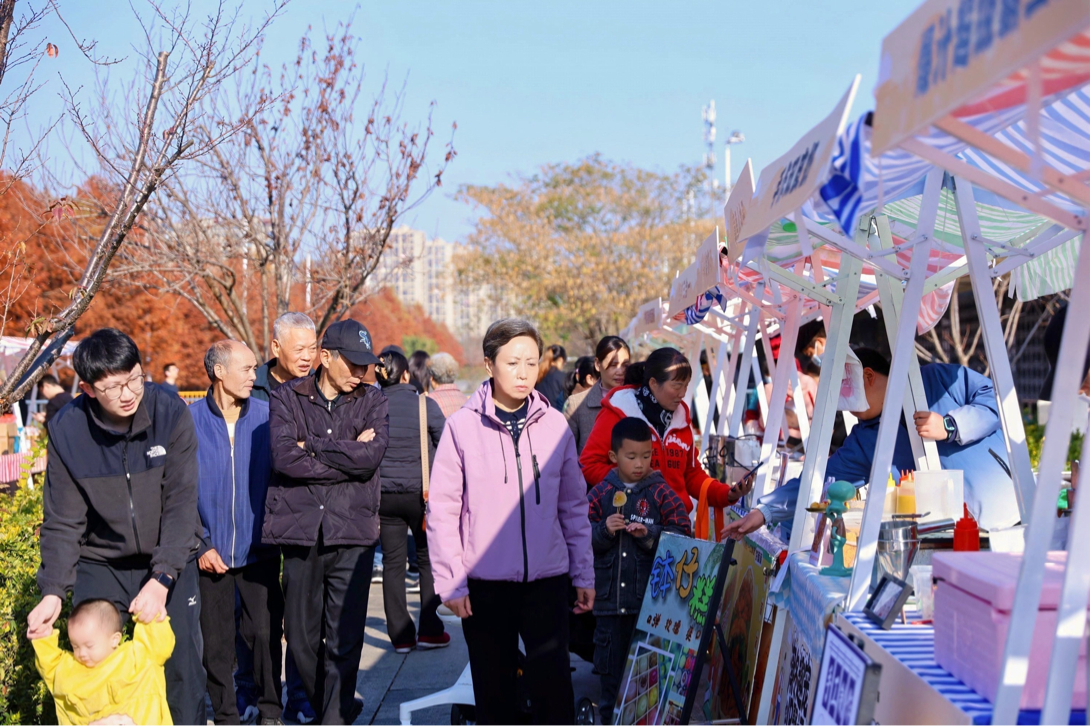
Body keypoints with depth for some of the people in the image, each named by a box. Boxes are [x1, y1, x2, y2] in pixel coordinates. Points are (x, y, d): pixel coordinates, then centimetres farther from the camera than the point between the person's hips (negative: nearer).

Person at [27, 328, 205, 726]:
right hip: (100, 565, 1)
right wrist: (53, 592, -17)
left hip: (169, 562, -1)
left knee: (184, 670, -1)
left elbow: (181, 505, -17)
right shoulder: (66, 430, -13)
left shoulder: (170, 413, -17)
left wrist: (161, 579, -25)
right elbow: (62, 521, -7)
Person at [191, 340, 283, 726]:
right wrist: (201, 545, -7)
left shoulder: (265, 416, -1)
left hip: (258, 550, 0)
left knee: (264, 632, 1)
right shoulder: (191, 421, -5)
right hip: (211, 553, 0)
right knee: (216, 641, 8)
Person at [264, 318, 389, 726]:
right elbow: (284, 458, -10)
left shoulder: (373, 402, 7)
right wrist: (347, 456, -7)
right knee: (301, 638, 10)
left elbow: (371, 456, -10)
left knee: (345, 640, -4)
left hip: (352, 533, -1)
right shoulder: (287, 398, 5)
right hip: (301, 532, 1)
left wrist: (312, 446, -6)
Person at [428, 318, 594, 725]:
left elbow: (573, 505, 8)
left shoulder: (555, 425, 2)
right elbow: (442, 509, -4)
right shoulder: (463, 425, -5)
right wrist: (450, 581, -7)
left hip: (547, 579, 1)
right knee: (495, 691, 10)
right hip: (485, 583, -1)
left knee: (553, 685, -4)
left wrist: (584, 574, 8)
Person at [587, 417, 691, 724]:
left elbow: (683, 535, -5)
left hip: (651, 598, -2)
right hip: (610, 596, 2)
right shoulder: (601, 493, 2)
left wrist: (649, 534, -18)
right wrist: (604, 530, -15)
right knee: (610, 663, 13)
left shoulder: (661, 493, -2)